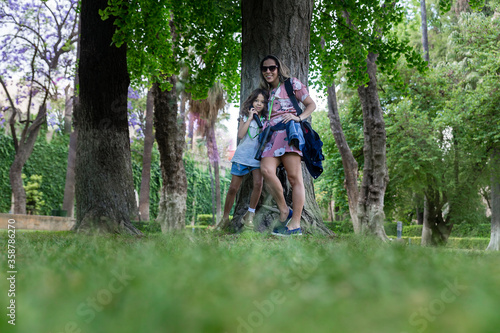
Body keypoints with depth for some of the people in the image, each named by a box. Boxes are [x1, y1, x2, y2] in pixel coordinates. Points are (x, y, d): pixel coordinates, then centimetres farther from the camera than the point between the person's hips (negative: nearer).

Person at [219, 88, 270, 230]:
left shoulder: (266, 119, 7)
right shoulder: (245, 116, 5)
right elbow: (240, 135, -10)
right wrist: (250, 118, -10)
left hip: (258, 156, 1)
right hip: (242, 155, -1)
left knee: (258, 183, -20)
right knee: (233, 188, 3)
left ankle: (249, 216, -4)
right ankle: (225, 217, 18)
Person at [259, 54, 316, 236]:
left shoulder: (292, 84, 11)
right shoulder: (268, 92, 28)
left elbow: (311, 104, 8)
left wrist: (298, 117, -9)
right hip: (272, 135, 6)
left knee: (294, 177, -13)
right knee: (266, 169, -21)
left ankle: (295, 223, -15)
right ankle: (284, 210, -10)